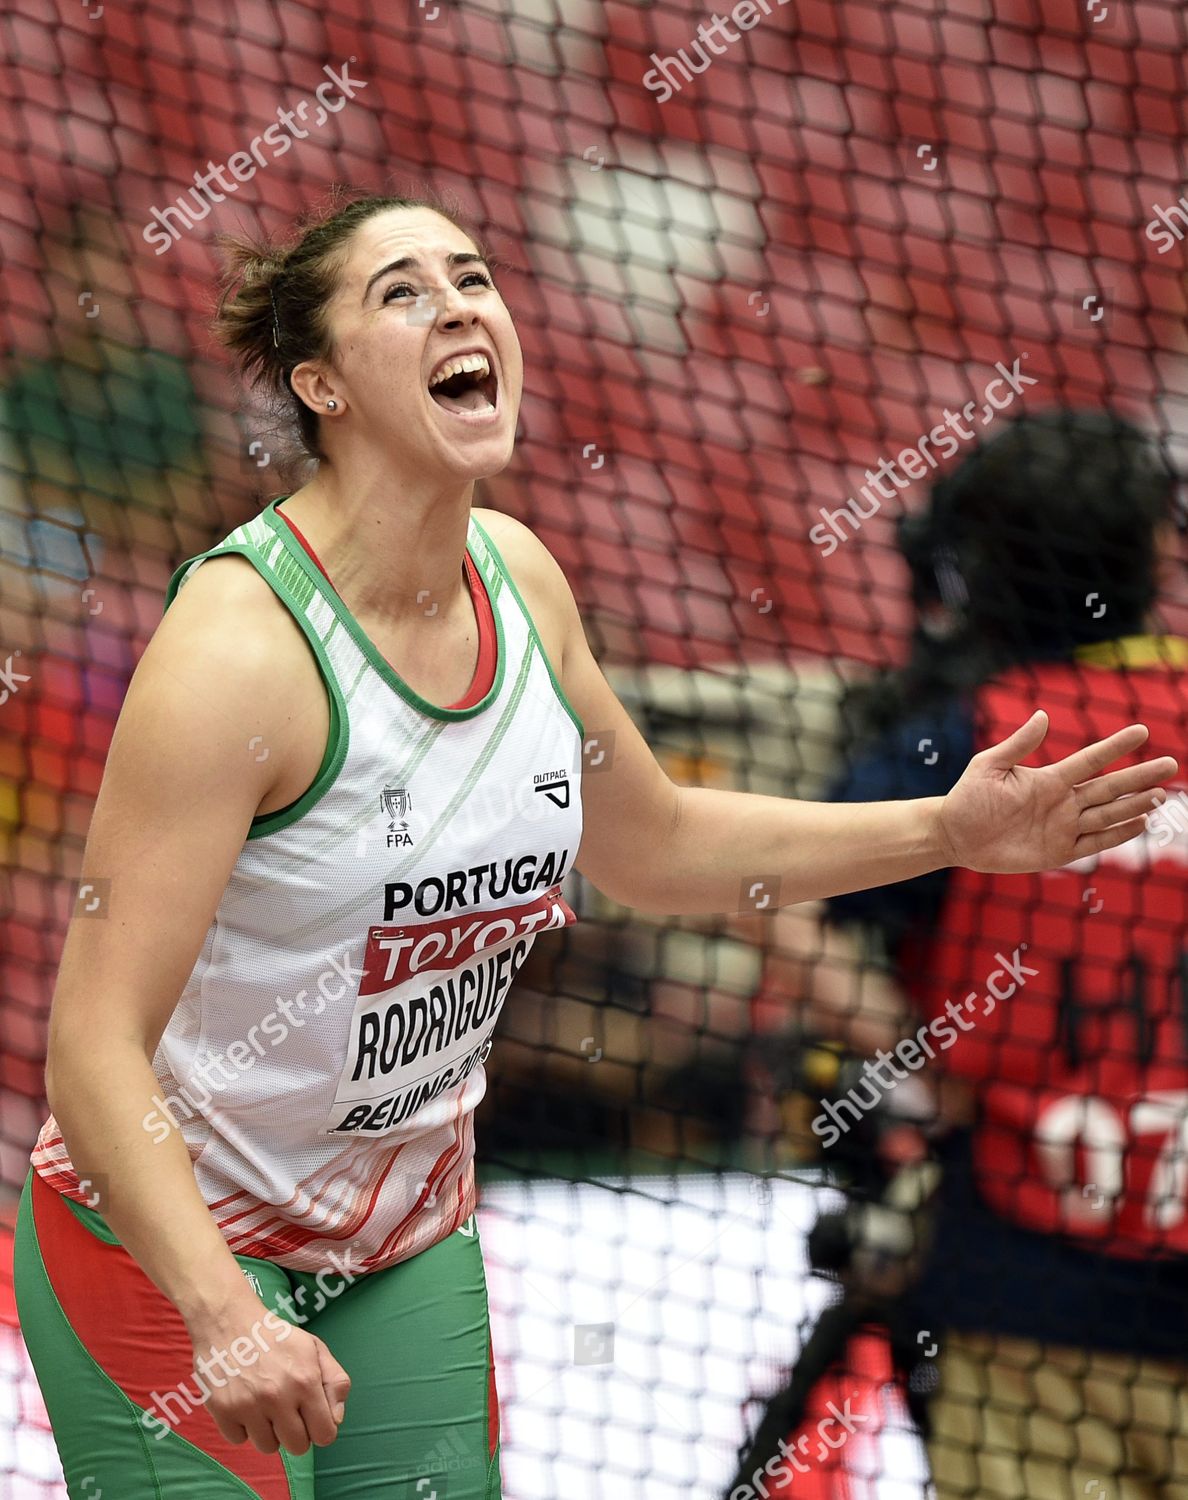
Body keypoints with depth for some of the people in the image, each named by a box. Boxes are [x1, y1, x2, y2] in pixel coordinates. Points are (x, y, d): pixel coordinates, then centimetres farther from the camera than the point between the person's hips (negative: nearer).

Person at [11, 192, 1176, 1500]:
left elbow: (653, 846, 16)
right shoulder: (238, 648, -25)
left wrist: (948, 832, 7)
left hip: (408, 1233, 7)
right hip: (163, 1235, -7)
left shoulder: (517, 577, -3)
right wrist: (220, 1317, -39)